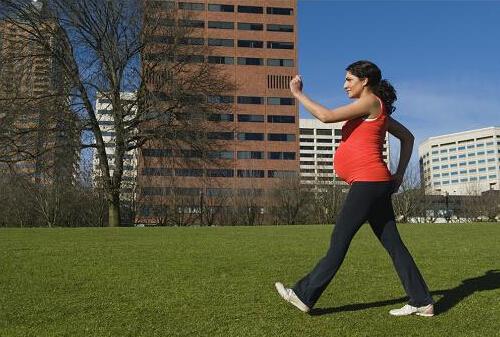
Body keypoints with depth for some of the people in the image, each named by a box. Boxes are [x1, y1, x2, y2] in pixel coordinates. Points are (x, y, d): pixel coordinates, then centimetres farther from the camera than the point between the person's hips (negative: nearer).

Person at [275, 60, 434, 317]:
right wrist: (399, 174, 16)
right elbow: (407, 137, 25)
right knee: (392, 243, 9)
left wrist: (297, 94, -7)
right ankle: (421, 302, 13)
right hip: (376, 184, 10)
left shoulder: (371, 102, -7)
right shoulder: (377, 109, 21)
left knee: (339, 240, -4)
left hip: (367, 183, -10)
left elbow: (326, 116, -16)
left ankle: (305, 295, 4)